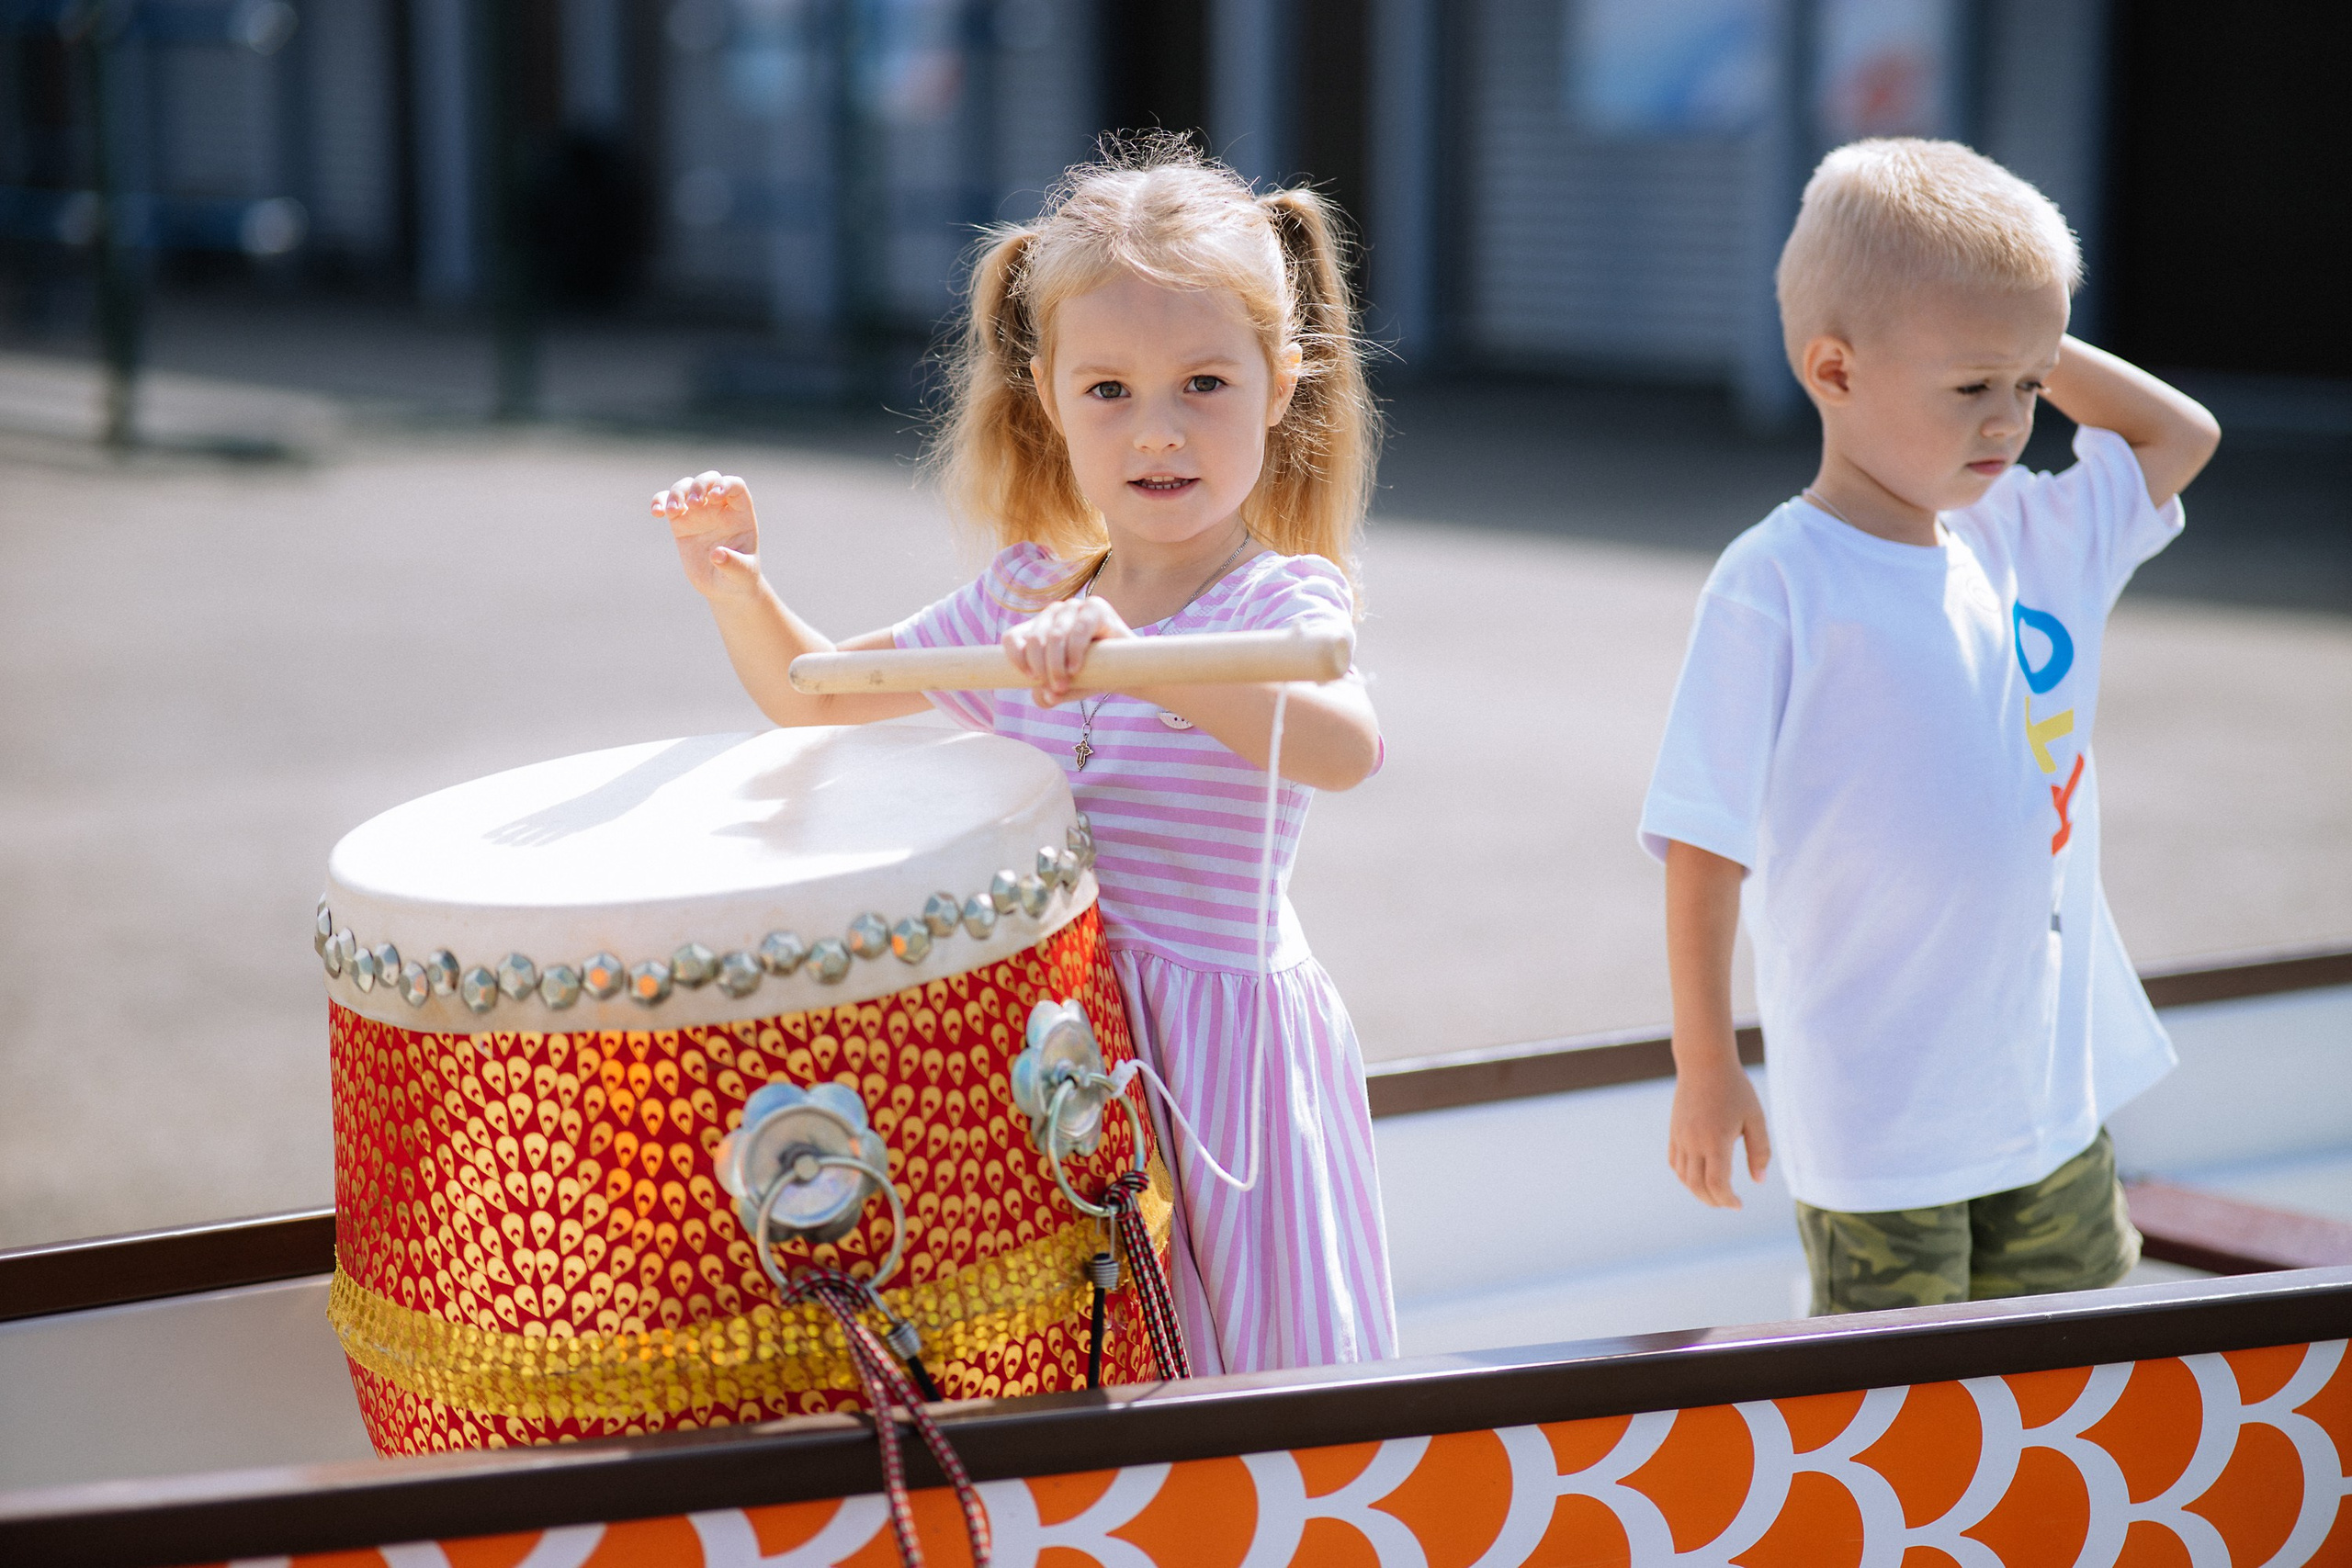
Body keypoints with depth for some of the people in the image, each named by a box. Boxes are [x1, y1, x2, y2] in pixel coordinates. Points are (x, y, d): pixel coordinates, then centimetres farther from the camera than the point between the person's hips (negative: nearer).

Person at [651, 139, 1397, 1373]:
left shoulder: (1280, 598, -13)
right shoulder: (1027, 598, 6)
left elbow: (1344, 748, -36)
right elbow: (817, 695, 18)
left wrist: (1136, 660, -49)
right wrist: (739, 588, -2)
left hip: (1215, 1051, -5)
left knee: (1251, 1385, 2)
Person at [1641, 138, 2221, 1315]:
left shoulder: (2030, 541, 5)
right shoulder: (1773, 588, -14)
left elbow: (2182, 435, 22)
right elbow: (1704, 843, -12)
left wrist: (2034, 348, 7)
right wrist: (1705, 1067, -9)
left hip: (2057, 1089, 6)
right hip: (1878, 1118, -6)